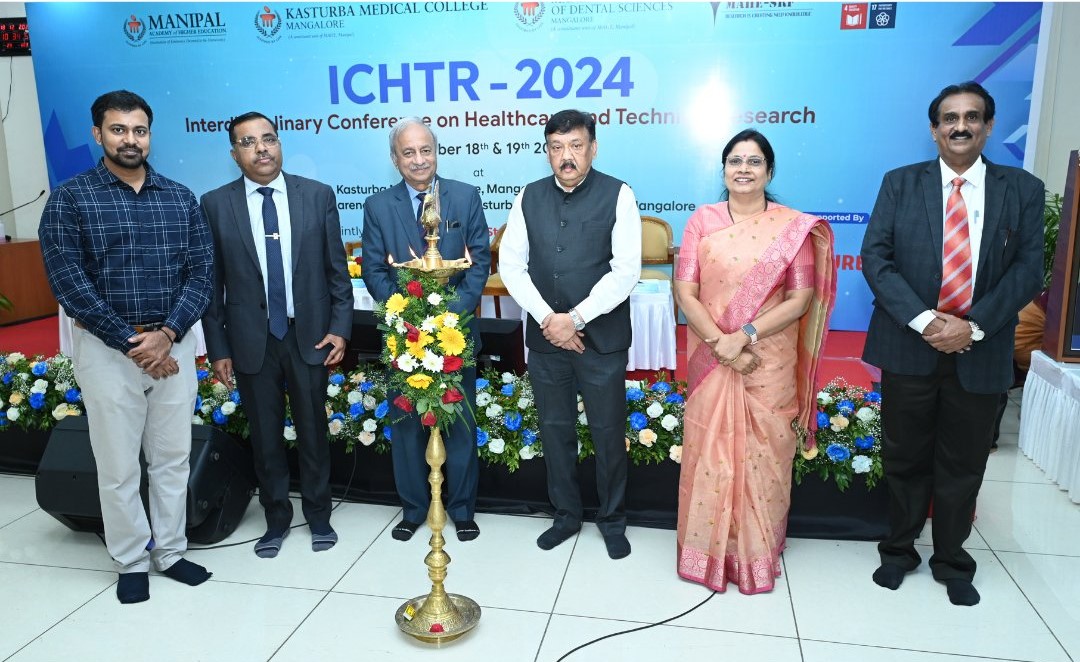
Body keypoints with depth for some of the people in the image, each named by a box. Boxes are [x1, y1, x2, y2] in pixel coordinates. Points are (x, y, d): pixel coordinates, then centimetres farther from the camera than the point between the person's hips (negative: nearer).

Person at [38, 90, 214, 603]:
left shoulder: (180, 198, 7)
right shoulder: (70, 198, -2)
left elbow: (201, 272, 1)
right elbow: (68, 281, -9)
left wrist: (167, 334, -12)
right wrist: (131, 343, -13)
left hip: (173, 343, 3)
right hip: (107, 346, -2)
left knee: (173, 457, 11)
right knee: (118, 465, 7)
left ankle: (170, 551, 27)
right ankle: (132, 561, 24)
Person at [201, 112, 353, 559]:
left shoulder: (318, 195, 0)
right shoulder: (216, 204, -1)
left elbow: (337, 269, 2)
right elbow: (211, 283, 1)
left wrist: (340, 328, -4)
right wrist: (218, 348, -1)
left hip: (310, 335, 0)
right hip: (252, 340, 0)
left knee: (313, 432, 11)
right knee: (265, 437, 11)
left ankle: (318, 515, 29)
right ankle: (276, 519, 29)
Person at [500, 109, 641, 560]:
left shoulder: (618, 196, -5)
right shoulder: (529, 198, 5)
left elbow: (626, 271, -12)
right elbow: (511, 264, 2)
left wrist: (576, 318, -16)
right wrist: (546, 317, -11)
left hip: (602, 337, -3)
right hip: (545, 335, 3)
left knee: (608, 433, 8)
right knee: (555, 429, 13)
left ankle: (611, 519, 28)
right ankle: (565, 515, 32)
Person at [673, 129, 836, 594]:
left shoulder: (793, 227, 0)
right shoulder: (703, 221, 1)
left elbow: (800, 300, -5)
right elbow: (685, 293, -4)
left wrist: (745, 336, -16)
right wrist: (720, 342, -15)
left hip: (769, 363, 0)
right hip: (712, 361, 1)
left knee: (763, 455, 8)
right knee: (710, 454, 7)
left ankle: (757, 553, 27)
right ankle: (709, 550, 25)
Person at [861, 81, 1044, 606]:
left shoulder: (1023, 190, 4)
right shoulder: (900, 183, 2)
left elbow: (1027, 269, -2)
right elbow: (875, 257, -6)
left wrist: (974, 327, -15)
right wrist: (924, 320, -17)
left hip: (980, 353, 1)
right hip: (909, 347, -1)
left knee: (963, 465, 13)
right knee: (905, 459, 11)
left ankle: (952, 562, 32)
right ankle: (899, 550, 31)